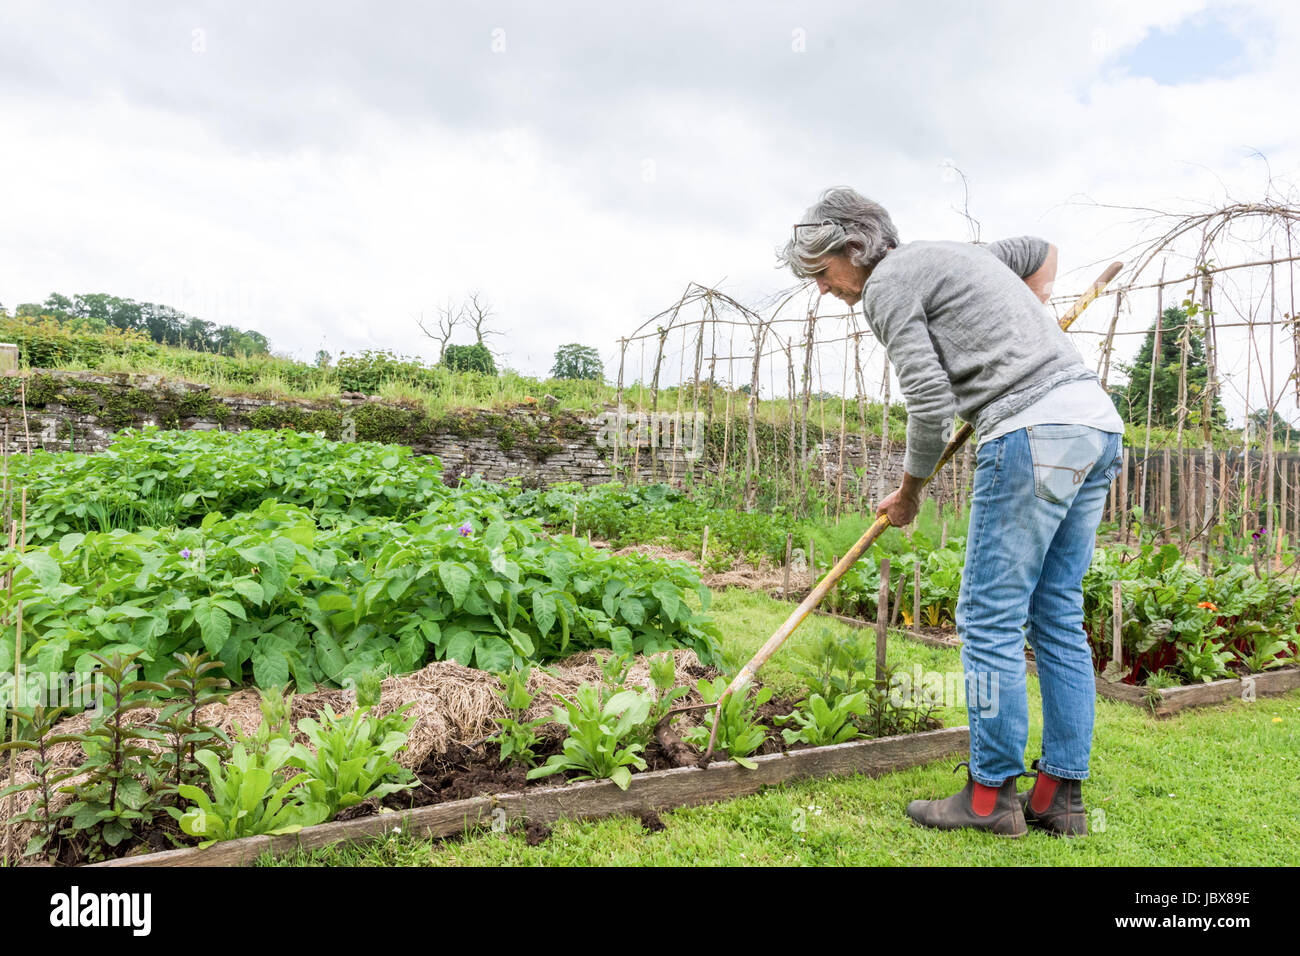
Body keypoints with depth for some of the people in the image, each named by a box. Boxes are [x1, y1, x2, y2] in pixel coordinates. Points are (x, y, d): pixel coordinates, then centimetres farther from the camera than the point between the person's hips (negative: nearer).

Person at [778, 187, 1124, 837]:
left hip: (1034, 433, -10)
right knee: (1058, 618, 11)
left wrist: (908, 494, 6)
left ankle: (991, 795, 9)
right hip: (1099, 422, 10)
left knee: (989, 620, -1)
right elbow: (1041, 252, 41)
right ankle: (1060, 796, 18)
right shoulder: (950, 253, 25)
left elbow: (931, 405, -9)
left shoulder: (887, 283, -2)